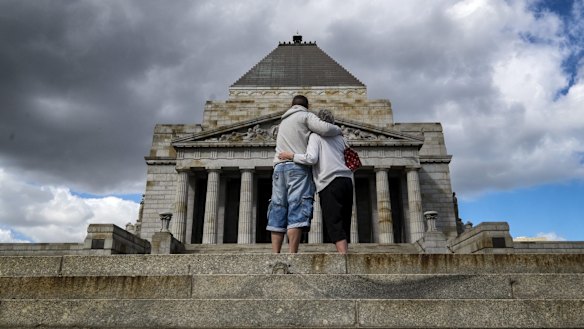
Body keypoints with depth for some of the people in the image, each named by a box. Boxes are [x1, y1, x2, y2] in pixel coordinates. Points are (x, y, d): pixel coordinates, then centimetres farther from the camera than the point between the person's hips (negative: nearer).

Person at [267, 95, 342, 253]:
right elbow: (324, 128, -9)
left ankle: (275, 254, -4)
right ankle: (292, 254, -19)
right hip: (298, 166, -6)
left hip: (279, 166, 7)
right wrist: (338, 130, 11)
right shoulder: (306, 116, 8)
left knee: (278, 210, 2)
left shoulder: (284, 121, 32)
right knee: (297, 211, -11)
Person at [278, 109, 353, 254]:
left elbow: (311, 158, -10)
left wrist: (291, 155, 0)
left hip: (330, 182, -6)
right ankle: (345, 253, 6)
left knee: (334, 223, -8)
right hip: (347, 181, 7)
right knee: (344, 223, 8)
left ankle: (343, 255, -17)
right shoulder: (340, 138, 25)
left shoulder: (316, 135, 5)